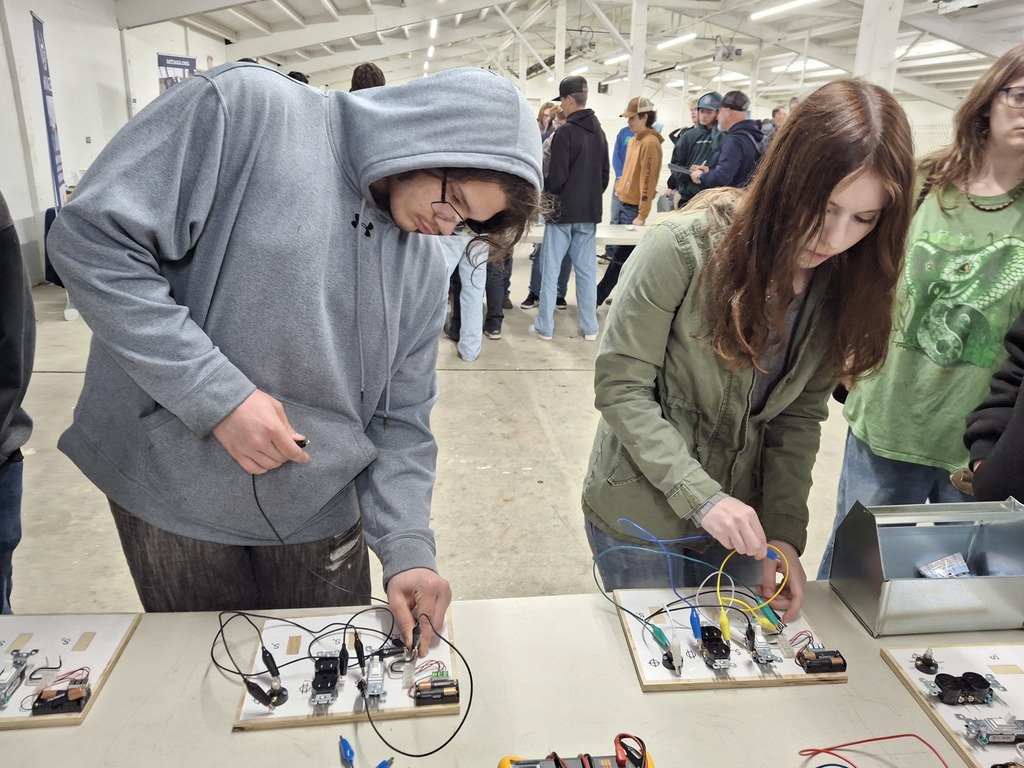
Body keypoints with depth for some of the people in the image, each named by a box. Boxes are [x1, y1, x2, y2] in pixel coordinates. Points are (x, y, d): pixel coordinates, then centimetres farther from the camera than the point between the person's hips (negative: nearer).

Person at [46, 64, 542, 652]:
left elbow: (400, 420, 2)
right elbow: (93, 238, -18)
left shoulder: (425, 265, 1)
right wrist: (216, 395, -24)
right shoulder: (247, 108, -14)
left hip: (317, 511, 4)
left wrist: (408, 549, -11)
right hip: (174, 489, -3)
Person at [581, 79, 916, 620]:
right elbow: (620, 385, -20)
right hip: (641, 514, -4)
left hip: (741, 520, 5)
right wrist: (701, 495, -25)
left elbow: (801, 414, -2)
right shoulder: (686, 245, -21)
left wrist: (785, 532, -11)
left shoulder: (842, 279, -5)